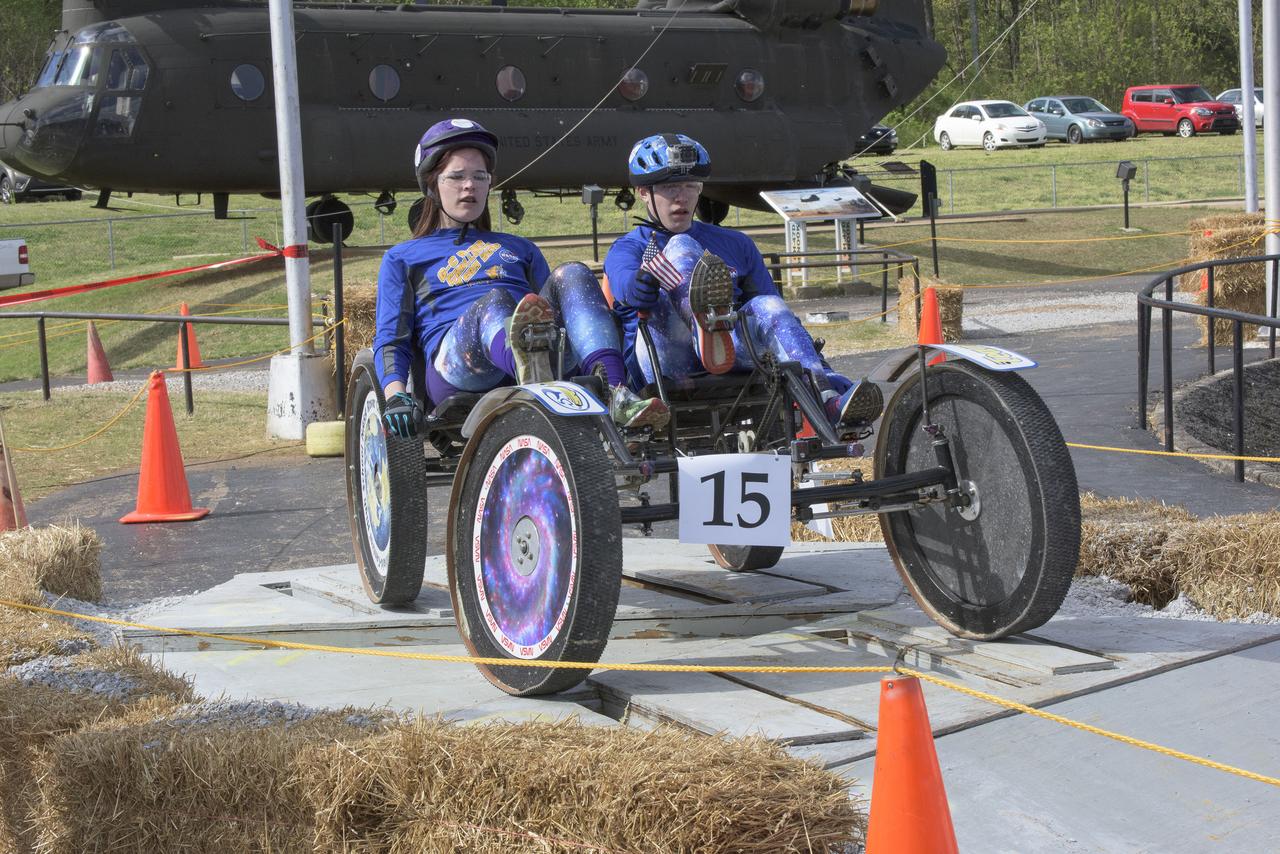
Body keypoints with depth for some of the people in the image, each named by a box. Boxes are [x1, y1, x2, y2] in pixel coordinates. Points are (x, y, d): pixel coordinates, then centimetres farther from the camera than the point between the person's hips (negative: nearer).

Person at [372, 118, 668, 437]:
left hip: (545, 351, 3)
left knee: (572, 275, -25)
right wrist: (395, 395, -6)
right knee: (494, 302, -36)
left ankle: (614, 393, -50)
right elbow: (390, 338, 16)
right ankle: (533, 375, -74)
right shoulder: (402, 258, 28)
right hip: (455, 363, -3)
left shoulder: (519, 248, 38)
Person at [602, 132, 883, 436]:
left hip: (731, 358, 3)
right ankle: (706, 324, -56)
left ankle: (831, 402, -52)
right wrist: (643, 283, -35)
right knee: (680, 248, -21)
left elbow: (771, 311, 24)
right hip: (659, 363, -3)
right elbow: (628, 285, -8)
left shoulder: (735, 245, 28)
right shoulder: (627, 249, 17)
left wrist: (809, 360, 5)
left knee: (766, 306, -28)